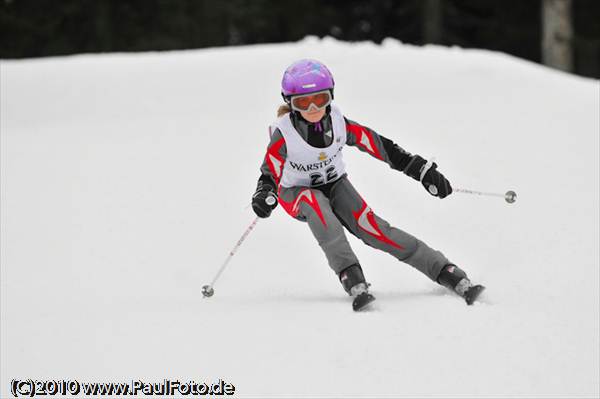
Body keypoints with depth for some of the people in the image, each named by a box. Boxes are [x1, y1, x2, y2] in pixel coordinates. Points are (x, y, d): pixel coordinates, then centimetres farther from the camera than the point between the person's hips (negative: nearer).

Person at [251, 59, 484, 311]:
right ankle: (353, 281, -40)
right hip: (296, 193, -2)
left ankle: (453, 277, -21)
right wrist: (264, 197, -44)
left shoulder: (338, 123, -22)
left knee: (372, 228, -20)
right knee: (315, 202, -37)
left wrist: (424, 171, -16)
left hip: (335, 185, 2)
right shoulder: (283, 134, -27)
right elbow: (270, 175, -21)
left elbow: (380, 146, -15)